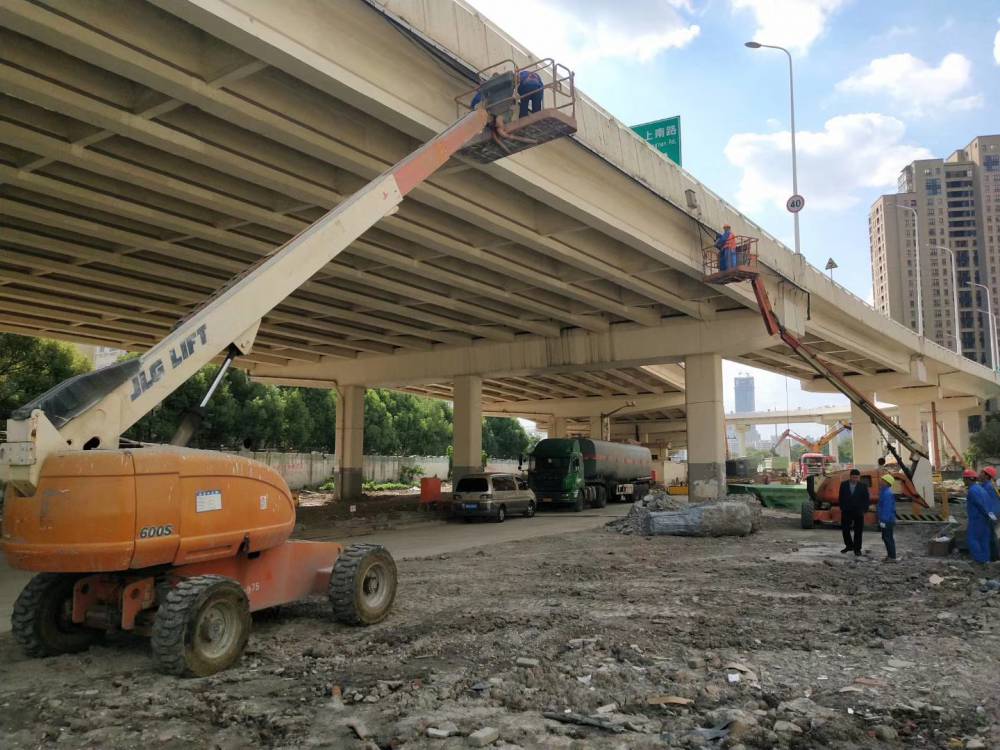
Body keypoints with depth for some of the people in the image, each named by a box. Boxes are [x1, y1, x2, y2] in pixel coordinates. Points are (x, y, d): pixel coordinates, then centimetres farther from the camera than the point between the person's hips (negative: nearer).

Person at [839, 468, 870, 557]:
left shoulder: (863, 486, -5)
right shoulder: (843, 485, 0)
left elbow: (867, 500, 0)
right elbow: (841, 498, 7)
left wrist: (864, 510, -7)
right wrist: (842, 508, 2)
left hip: (858, 513, -2)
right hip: (846, 512, 2)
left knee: (858, 531, 4)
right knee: (845, 530, 8)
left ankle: (857, 549, 15)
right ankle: (849, 546, 27)